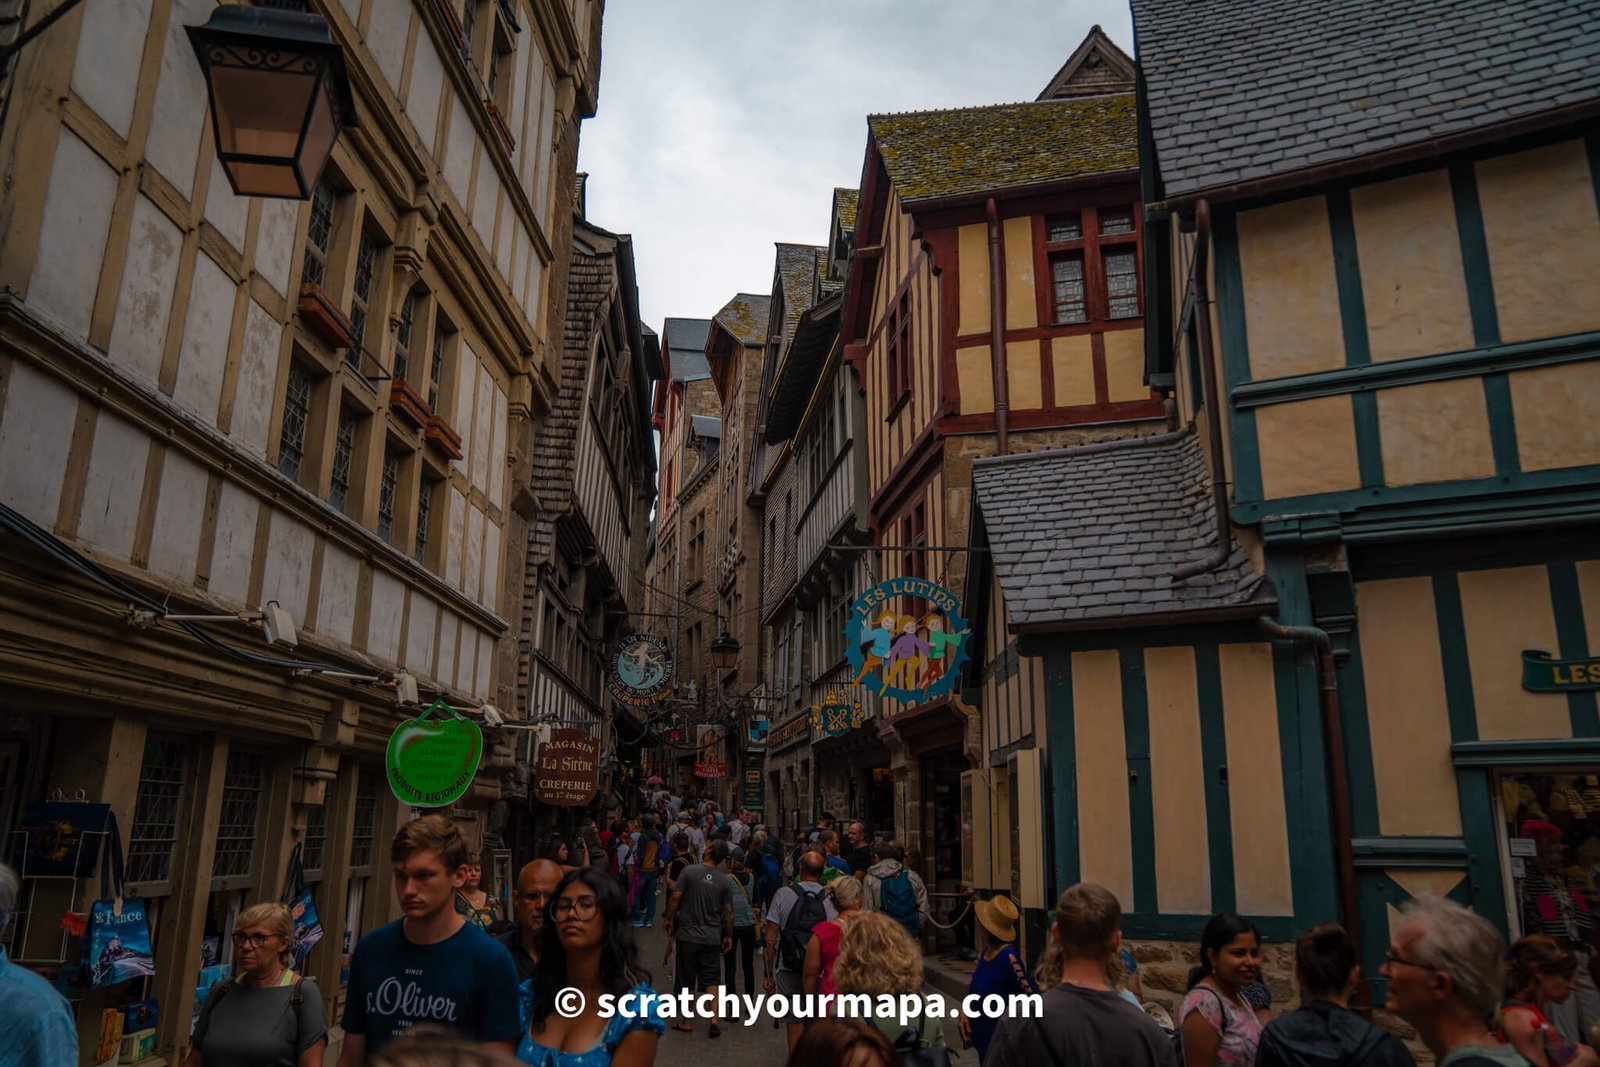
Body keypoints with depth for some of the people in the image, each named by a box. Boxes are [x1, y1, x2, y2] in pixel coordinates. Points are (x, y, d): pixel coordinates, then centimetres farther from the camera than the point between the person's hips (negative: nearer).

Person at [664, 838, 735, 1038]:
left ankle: (688, 1021, 19)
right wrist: (729, 936, 12)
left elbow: (675, 897, -12)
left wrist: (669, 919, 4)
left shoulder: (689, 871, -10)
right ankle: (715, 1018, -3)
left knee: (687, 980, 11)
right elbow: (729, 911, 0)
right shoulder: (726, 880, -3)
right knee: (712, 979, 9)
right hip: (712, 937, 1)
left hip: (687, 935, -1)